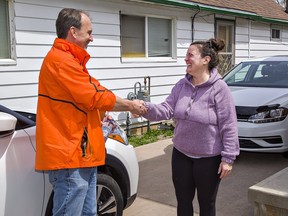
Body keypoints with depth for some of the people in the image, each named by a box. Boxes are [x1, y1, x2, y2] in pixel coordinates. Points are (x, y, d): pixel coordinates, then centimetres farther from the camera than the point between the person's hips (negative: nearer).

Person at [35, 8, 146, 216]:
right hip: (70, 155, -10)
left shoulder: (70, 61, 18)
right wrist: (129, 105, -2)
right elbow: (95, 97, -16)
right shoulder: (61, 60, -16)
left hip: (81, 153, 11)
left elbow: (91, 97, 16)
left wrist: (130, 106, 8)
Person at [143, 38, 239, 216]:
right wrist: (146, 108, -25)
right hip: (181, 154, 5)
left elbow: (228, 126, -16)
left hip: (209, 158, -5)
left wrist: (228, 157, -17)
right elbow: (166, 110, -5)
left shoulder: (219, 88, -16)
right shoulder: (181, 85, 1)